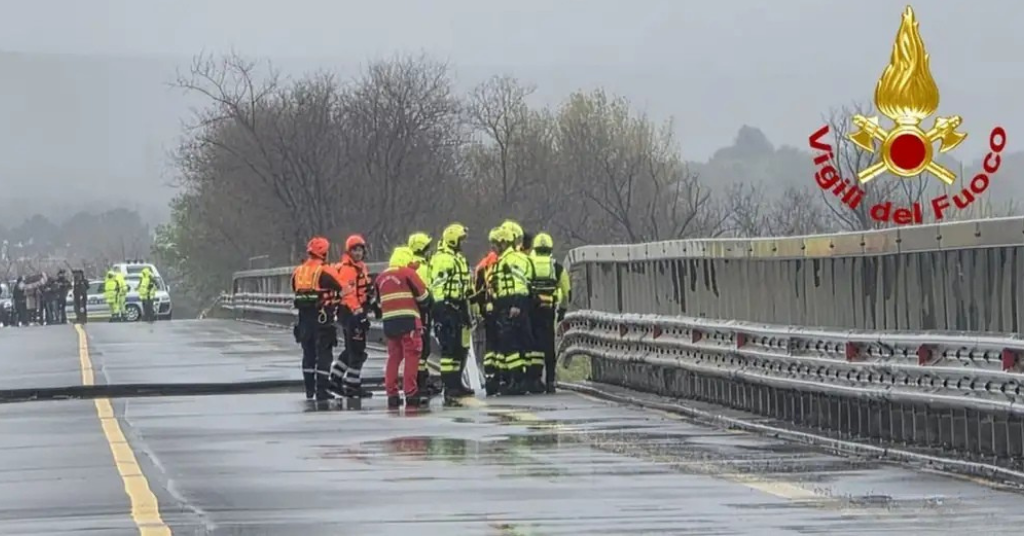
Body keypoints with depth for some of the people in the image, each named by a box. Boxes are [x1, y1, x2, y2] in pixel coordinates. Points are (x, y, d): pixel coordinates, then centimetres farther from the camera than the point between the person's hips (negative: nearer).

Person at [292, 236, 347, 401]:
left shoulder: (298, 272, 8)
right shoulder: (325, 271, -13)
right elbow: (342, 289, -13)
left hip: (304, 317, 6)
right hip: (322, 318, -6)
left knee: (308, 352, 16)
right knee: (323, 353, -2)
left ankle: (309, 389, 21)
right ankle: (321, 391, -5)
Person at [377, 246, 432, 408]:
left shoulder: (381, 277, 17)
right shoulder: (408, 273, -2)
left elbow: (378, 299, 22)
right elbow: (423, 295, 0)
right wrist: (424, 305, 19)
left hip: (388, 322, 6)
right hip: (408, 321, -6)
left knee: (394, 357, 12)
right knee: (411, 356, -4)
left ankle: (391, 394, 10)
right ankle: (410, 394, -9)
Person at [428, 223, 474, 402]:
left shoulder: (458, 258, 20)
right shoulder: (442, 259, -13)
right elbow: (437, 284, -20)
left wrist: (467, 308, 28)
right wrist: (441, 310, -24)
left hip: (458, 306, 10)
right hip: (446, 307, -10)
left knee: (461, 347, 14)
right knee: (449, 347, -12)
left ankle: (456, 384, 23)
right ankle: (448, 387, -13)